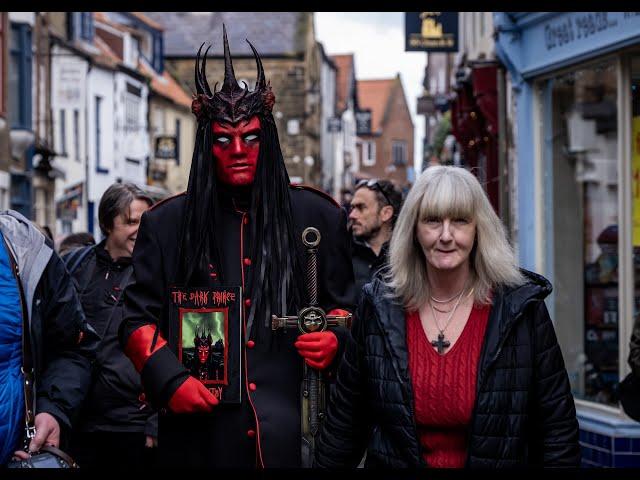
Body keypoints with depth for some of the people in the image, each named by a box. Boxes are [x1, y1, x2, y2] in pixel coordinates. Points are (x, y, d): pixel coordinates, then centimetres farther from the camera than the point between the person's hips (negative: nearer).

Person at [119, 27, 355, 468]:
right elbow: (139, 317, 7)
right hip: (202, 428, 0)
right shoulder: (167, 224, 6)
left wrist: (335, 338, -8)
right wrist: (168, 379, -8)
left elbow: (345, 302, 14)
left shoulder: (317, 217, 7)